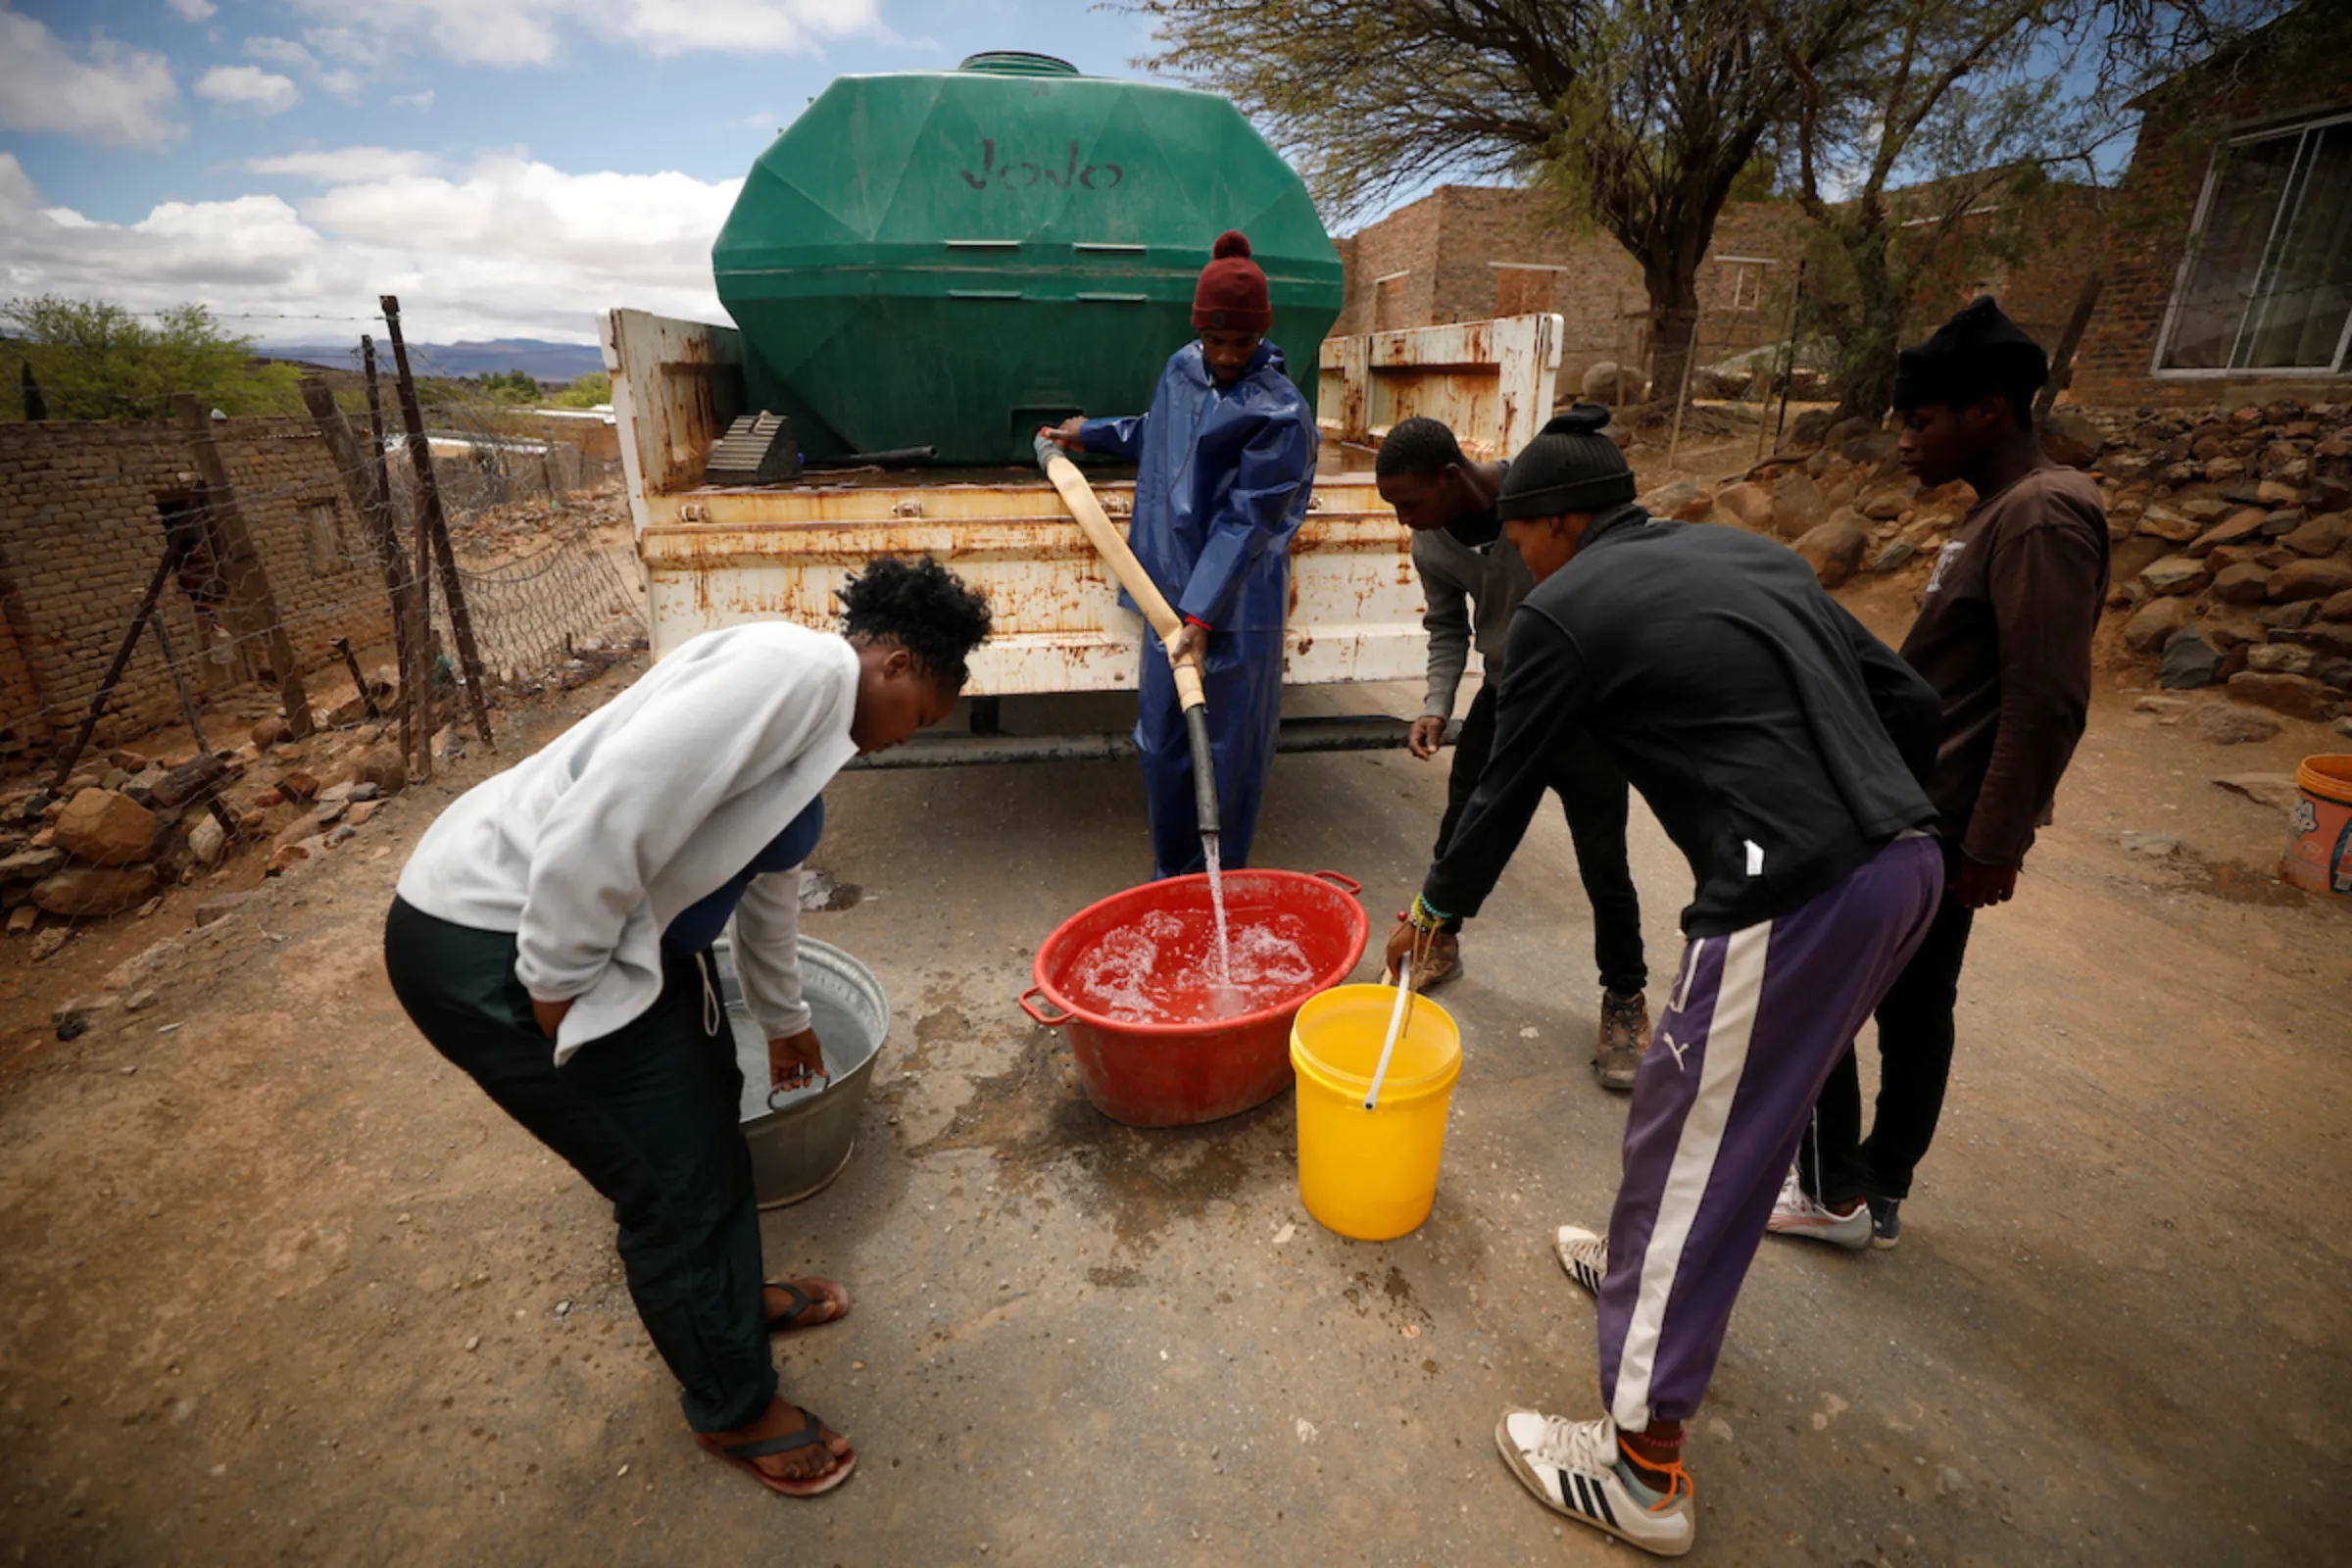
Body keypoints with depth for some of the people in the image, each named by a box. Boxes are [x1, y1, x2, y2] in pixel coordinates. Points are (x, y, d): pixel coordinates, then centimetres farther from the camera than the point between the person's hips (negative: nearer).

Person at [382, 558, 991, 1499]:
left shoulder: (814, 718, 13)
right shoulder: (802, 666, -20)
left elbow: (770, 882, 26)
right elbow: (608, 811, -29)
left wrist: (784, 1019, 38)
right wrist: (559, 987, -17)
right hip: (496, 944, -10)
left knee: (705, 1100, 23)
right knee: (678, 1181, 5)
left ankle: (732, 1297, 50)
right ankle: (733, 1411, 32)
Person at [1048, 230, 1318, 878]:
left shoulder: (1281, 413, -11)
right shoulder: (1181, 369, 10)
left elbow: (1245, 521, -17)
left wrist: (1202, 615, -23)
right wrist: (1091, 434, 41)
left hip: (1235, 609, -6)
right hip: (1171, 591, 7)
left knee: (1230, 755, 3)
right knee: (1163, 745, 11)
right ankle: (1171, 873, 30)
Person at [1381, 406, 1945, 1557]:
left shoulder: (1566, 609, -4)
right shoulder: (1747, 551, 18)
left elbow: (1507, 789, 3)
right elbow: (1909, 702, 17)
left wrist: (1436, 909, 17)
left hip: (1792, 899, -9)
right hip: (1906, 862, 9)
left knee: (1689, 1143, 4)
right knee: (1743, 1105, 25)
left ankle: (1644, 1468, 19)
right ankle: (1655, 1264, 48)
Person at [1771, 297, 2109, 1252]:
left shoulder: (2041, 516, -17)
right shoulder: (1999, 512, 12)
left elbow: (2048, 703, -23)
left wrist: (1996, 846, -20)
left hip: (1936, 827, -10)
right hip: (1926, 816, 10)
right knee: (1913, 1009, 16)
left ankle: (1836, 1192, 17)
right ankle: (1878, 1196, 31)